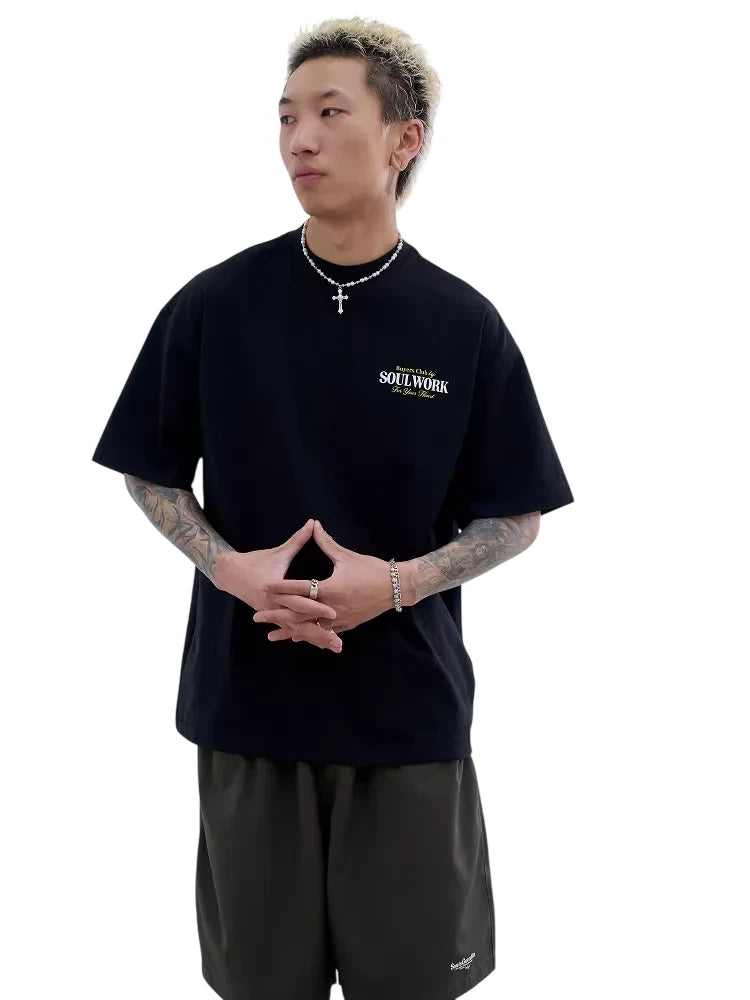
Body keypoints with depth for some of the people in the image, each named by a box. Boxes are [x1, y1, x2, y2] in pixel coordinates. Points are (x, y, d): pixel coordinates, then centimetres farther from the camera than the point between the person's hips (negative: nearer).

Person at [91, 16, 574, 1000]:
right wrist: (230, 567, -12)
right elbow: (151, 472, 6)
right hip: (248, 696, 1)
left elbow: (515, 516, 1)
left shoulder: (463, 323, -4)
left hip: (410, 706, 0)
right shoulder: (215, 305, -3)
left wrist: (394, 583, -16)